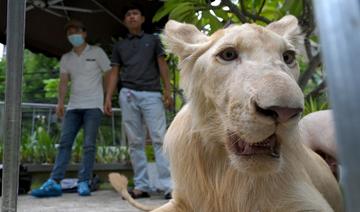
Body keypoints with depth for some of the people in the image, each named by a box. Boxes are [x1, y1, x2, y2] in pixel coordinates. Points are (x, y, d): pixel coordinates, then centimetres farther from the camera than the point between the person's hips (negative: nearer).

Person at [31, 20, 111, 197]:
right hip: (74, 106, 4)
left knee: (89, 145, -7)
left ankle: (83, 183, -4)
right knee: (64, 143, -4)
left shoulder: (96, 52, 4)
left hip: (93, 105, -4)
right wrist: (60, 102, -2)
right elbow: (63, 82, 12)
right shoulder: (66, 58, 17)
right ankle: (54, 182, -7)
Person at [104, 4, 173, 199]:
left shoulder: (153, 40, 16)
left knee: (159, 139, -10)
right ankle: (142, 186, 4)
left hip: (152, 94, -2)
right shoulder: (119, 45, 20)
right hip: (128, 95, 3)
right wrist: (108, 98, 5)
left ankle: (168, 186, -11)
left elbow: (162, 66, 9)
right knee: (135, 142, 0)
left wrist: (167, 90, -4)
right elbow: (114, 73, 16)